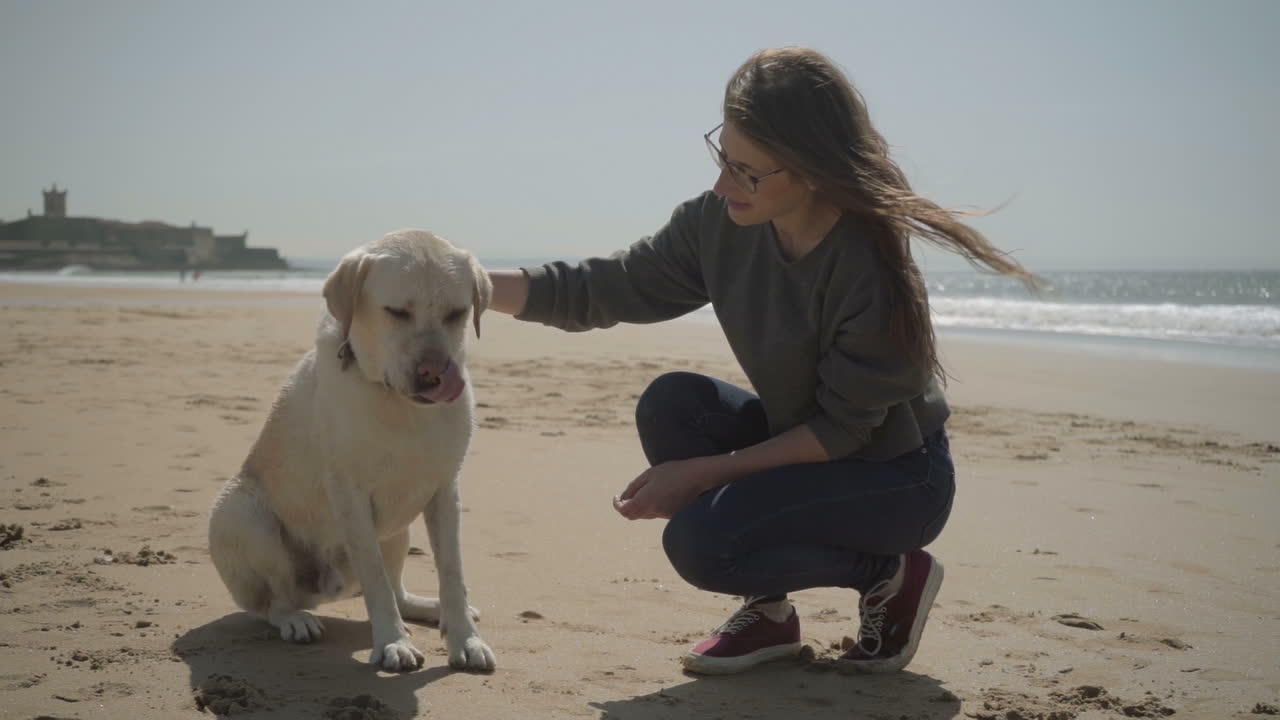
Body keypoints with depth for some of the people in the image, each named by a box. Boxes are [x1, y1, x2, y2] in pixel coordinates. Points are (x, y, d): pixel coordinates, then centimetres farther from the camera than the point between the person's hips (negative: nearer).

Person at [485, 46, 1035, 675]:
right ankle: (768, 610, 0)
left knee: (700, 540, -25)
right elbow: (601, 289, -5)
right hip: (799, 441, 7)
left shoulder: (872, 268, -30)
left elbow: (842, 429, -24)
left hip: (897, 475, -7)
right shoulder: (719, 224, -12)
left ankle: (892, 573, 0)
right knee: (671, 404, -18)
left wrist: (699, 472, -25)